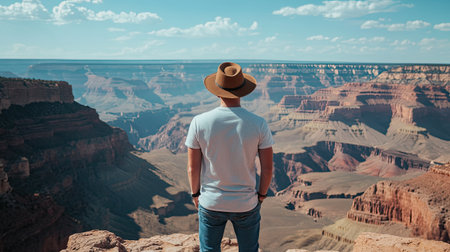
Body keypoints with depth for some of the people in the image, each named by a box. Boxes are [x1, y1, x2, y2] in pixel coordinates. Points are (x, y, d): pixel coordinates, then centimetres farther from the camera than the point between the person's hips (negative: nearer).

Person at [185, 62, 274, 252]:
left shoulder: (199, 122, -16)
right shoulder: (258, 124, -15)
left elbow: (192, 168, -8)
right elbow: (267, 168, -9)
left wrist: (195, 194, 9)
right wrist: (261, 195, 8)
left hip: (210, 203, 0)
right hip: (246, 204, 0)